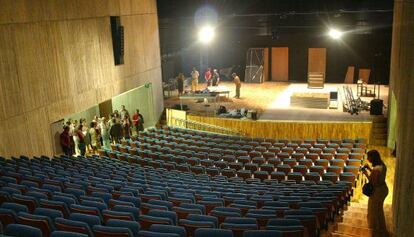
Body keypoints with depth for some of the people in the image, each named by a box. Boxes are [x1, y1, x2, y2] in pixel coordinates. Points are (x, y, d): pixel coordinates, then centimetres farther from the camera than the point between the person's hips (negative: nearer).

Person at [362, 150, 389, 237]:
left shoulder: (376, 169, -31)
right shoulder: (382, 165, -3)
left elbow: (373, 183, -27)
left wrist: (366, 174, -19)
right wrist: (370, 169, 3)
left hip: (377, 191, -9)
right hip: (384, 189, 9)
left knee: (373, 211, 11)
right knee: (379, 210, 27)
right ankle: (382, 229, 44)